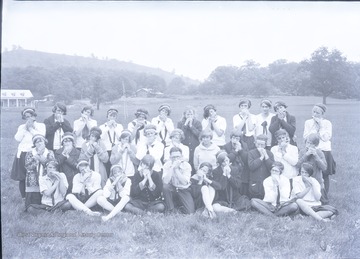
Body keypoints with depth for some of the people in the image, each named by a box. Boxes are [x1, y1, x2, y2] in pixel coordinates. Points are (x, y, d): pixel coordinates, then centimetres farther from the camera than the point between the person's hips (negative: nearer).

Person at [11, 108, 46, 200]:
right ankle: (24, 198, 12)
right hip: (22, 154, 2)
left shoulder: (41, 125, 7)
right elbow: (17, 138, -1)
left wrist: (31, 129, -6)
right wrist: (25, 128, -4)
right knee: (22, 178, 0)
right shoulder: (21, 127, 14)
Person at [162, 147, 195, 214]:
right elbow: (165, 181, -26)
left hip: (184, 190, -1)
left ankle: (178, 205, 16)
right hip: (172, 189, 1)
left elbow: (184, 182, -26)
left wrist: (176, 169, -29)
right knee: (165, 186, -34)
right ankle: (170, 210, -13)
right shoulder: (167, 165, -12)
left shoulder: (187, 165, -14)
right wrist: (172, 167, -31)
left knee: (190, 212, -19)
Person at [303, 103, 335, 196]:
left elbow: (326, 138, -10)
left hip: (325, 151, -1)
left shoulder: (327, 123, 1)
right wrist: (315, 126, -8)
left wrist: (321, 125, -10)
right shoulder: (308, 122, 6)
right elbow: (306, 137, -5)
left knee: (325, 176, 2)